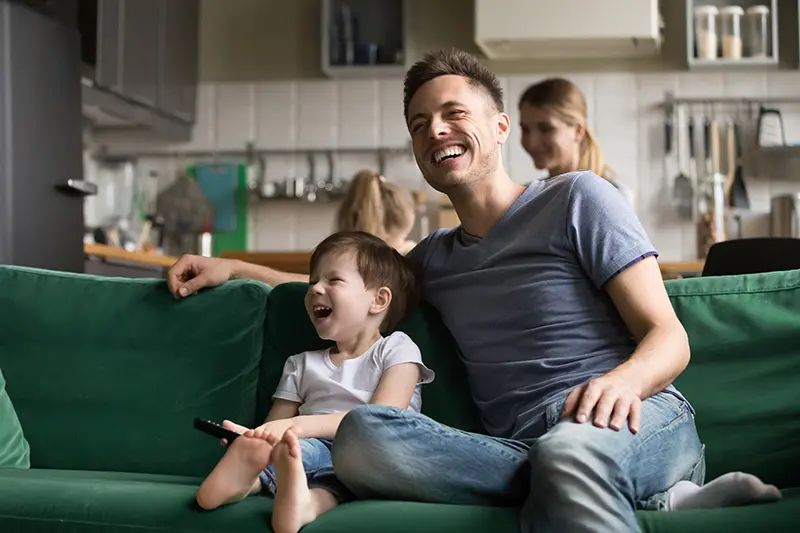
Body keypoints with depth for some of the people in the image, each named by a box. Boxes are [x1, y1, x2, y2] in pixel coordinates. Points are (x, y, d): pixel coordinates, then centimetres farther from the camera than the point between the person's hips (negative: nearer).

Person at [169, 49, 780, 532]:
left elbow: (669, 337, 1)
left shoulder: (577, 198, 9)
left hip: (638, 418, -6)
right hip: (525, 448, 7)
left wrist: (624, 380, -23)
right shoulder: (434, 258, 27)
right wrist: (231, 267, 33)